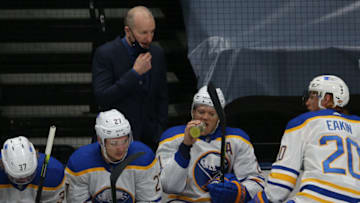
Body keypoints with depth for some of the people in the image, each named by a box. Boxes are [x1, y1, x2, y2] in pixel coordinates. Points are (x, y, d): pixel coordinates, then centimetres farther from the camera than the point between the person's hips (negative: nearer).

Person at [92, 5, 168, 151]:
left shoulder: (157, 54, 6)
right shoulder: (105, 54, -10)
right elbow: (102, 99, -18)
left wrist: (160, 133, 7)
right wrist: (135, 73, -20)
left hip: (149, 139, 4)